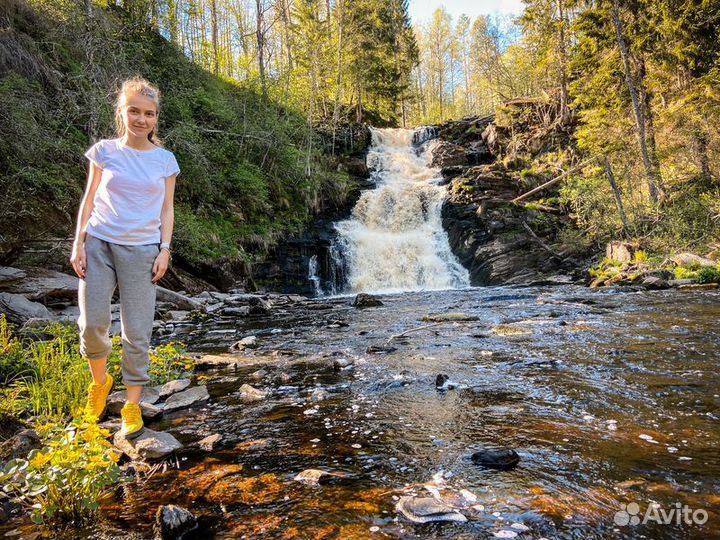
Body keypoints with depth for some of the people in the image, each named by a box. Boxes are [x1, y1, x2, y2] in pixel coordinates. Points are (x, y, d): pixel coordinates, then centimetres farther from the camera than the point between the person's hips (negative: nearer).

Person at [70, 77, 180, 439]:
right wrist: (78, 243, 1)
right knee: (92, 324, -2)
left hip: (141, 249, -1)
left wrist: (165, 250, -3)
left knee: (137, 332, 0)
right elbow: (89, 199, 7)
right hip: (98, 243, 1)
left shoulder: (165, 160, 5)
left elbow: (167, 209, 7)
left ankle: (132, 406, 12)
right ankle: (100, 381, 28)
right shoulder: (104, 151, 5)